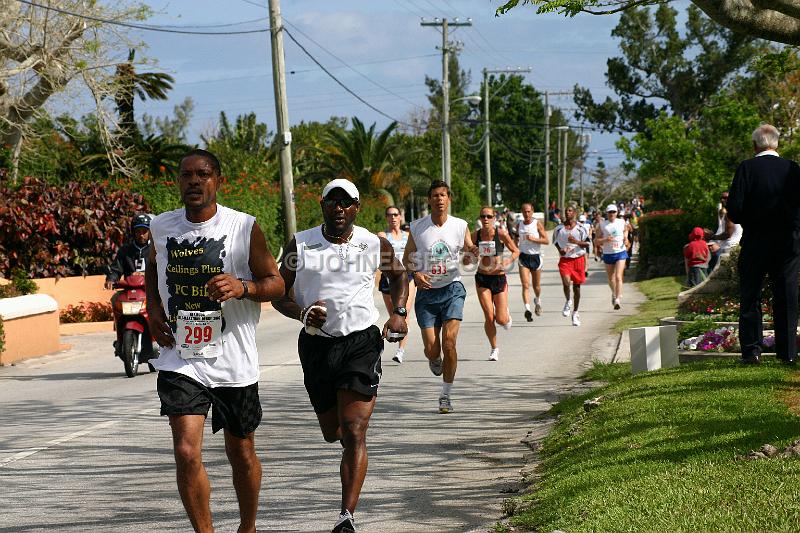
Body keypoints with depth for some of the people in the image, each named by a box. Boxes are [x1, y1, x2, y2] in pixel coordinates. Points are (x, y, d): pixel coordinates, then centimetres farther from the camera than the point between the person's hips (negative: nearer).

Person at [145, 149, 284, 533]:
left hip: (233, 361, -1)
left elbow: (276, 284, -2)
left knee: (242, 453, 14)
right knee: (186, 452, -15)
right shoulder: (162, 226, 2)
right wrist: (154, 309, 7)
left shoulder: (244, 228, -7)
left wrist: (242, 287, -23)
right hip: (180, 361, 1)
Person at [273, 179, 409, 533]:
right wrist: (302, 314, -16)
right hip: (316, 344, 2)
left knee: (354, 433, -12)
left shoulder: (375, 245, 0)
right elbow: (279, 294, 4)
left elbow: (398, 275, 20)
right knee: (332, 433, 15)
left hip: (361, 343, -2)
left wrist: (398, 314, 4)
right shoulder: (300, 245, -2)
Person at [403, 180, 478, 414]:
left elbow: (470, 250, 10)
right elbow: (406, 260, 8)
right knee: (431, 349, -5)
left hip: (452, 289, 0)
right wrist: (415, 274, -13)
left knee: (449, 342, -14)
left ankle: (446, 395, 0)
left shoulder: (460, 226, 2)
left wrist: (475, 252, -14)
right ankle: (435, 360, 36)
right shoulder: (417, 227, 0)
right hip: (426, 292, 0)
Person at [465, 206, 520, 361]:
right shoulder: (476, 235, -3)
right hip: (482, 279, 1)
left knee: (501, 319, -3)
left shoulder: (501, 234, -9)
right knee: (489, 317, -7)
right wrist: (467, 259, -14)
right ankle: (494, 349, 13)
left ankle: (506, 314, 36)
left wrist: (508, 261, -17)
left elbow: (516, 251, 2)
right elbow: (469, 258, 9)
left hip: (499, 278, -1)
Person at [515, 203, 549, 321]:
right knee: (525, 285, -14)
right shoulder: (519, 224, 5)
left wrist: (533, 239, -21)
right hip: (523, 257, 1)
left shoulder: (538, 224, -5)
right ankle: (527, 309, -22)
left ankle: (537, 301, 44)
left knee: (536, 285, 13)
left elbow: (546, 240, -9)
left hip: (536, 257, -1)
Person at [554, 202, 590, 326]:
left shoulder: (581, 228, -2)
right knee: (566, 282, -23)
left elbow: (587, 244, -2)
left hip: (578, 259, 0)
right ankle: (568, 301, 8)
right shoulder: (559, 228, 3)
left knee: (576, 286, 8)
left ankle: (575, 313, 22)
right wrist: (560, 249, -2)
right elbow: (555, 241, 18)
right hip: (564, 260, 0)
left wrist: (576, 242, -19)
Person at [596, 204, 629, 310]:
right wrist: (605, 239, -20)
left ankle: (618, 299, -18)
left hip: (620, 253, -1)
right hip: (608, 254, 1)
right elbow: (596, 242, -2)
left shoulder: (622, 223, 2)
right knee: (611, 278, 13)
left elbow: (626, 232, 21)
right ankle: (614, 294, 41)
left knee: (618, 277, -15)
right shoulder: (602, 225, -1)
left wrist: (626, 240, 0)